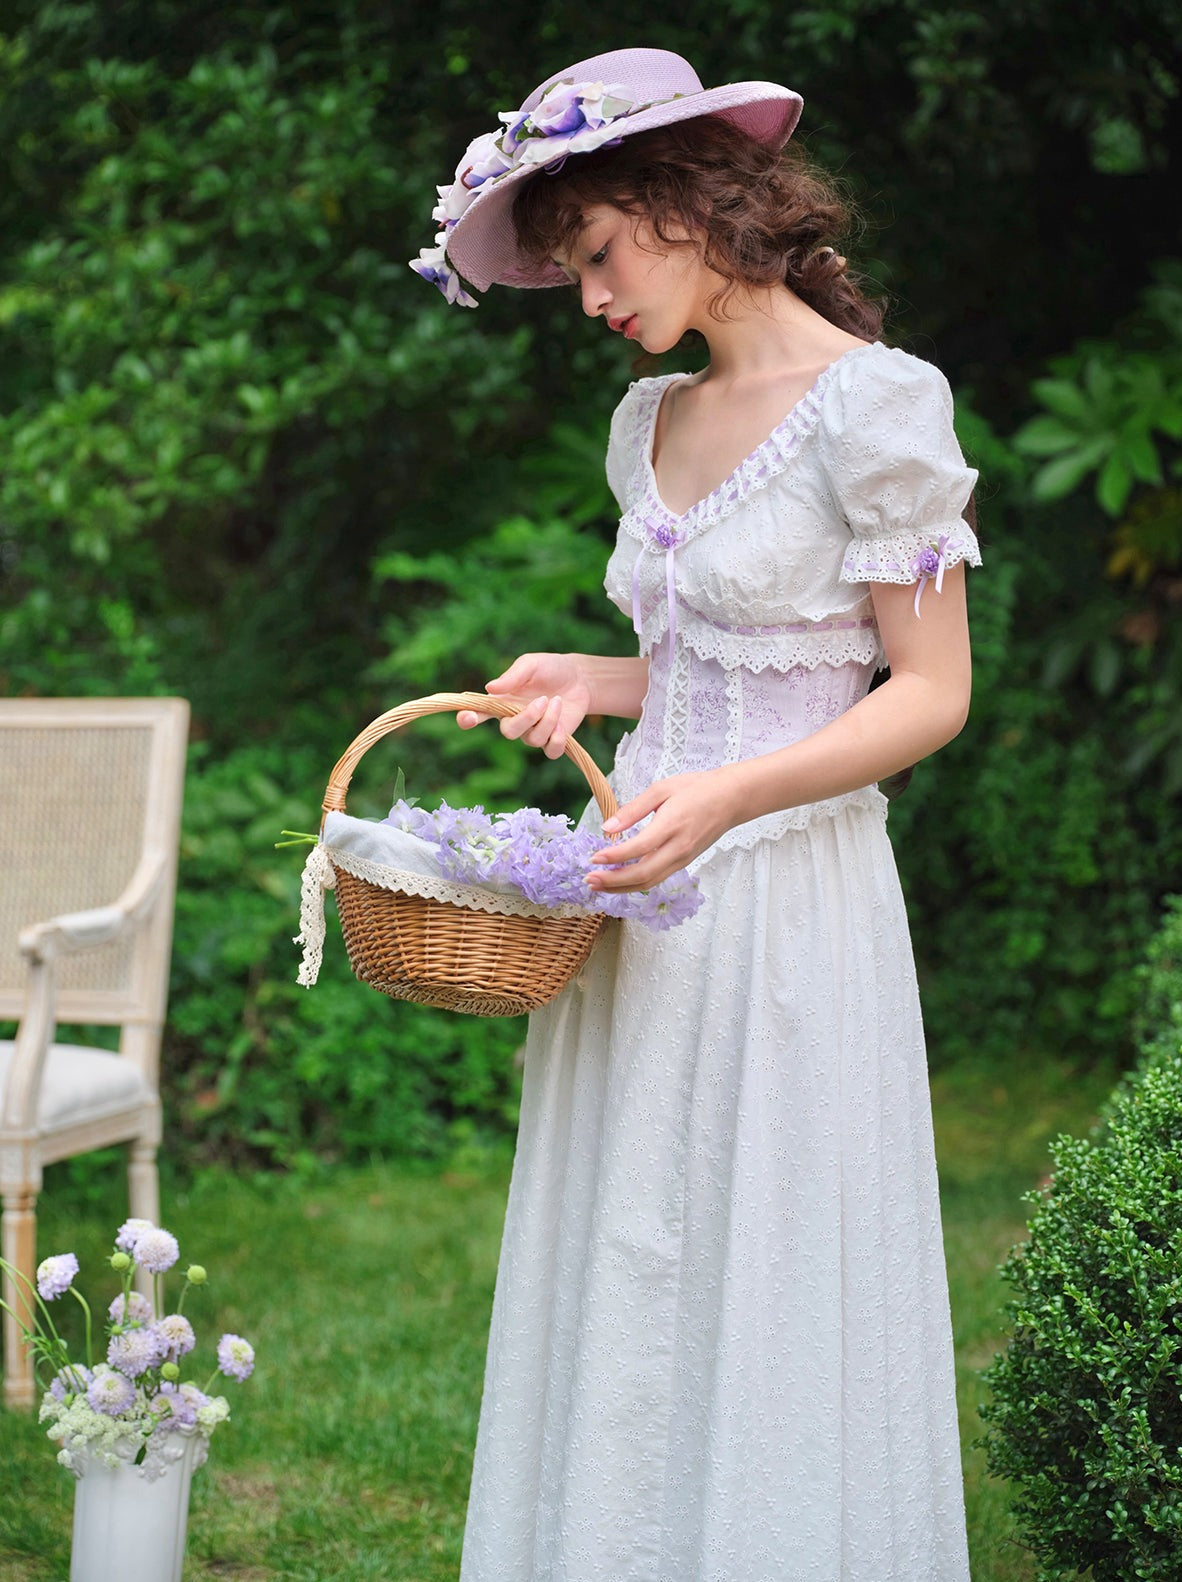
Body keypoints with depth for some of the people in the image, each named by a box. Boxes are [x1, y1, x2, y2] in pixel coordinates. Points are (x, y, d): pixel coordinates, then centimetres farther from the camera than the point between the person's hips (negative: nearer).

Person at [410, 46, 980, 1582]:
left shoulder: (873, 401, -9)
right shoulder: (654, 422, 14)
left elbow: (932, 692, -11)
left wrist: (726, 794, -23)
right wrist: (592, 685, 5)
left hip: (788, 901, -7)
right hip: (646, 892, 7)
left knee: (770, 1296, -1)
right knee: (622, 1297, 10)